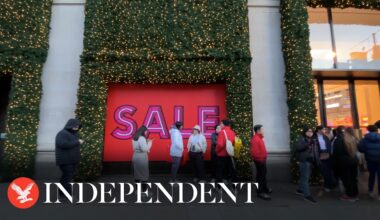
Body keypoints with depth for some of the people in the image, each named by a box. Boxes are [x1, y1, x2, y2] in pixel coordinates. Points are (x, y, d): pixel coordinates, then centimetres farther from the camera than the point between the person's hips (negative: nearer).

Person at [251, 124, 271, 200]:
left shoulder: (259, 138, 13)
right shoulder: (255, 139, -22)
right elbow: (254, 151, -29)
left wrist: (263, 157, 18)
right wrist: (260, 158, -22)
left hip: (262, 159, 11)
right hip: (259, 160, -11)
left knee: (263, 174, 21)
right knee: (261, 175, -5)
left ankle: (265, 188, 37)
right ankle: (260, 192, 4)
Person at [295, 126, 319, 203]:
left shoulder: (313, 140, 15)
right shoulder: (301, 139, -7)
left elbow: (315, 151, 21)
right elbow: (298, 148, -23)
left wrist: (316, 160, 12)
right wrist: (307, 144, -33)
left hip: (310, 161, 8)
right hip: (304, 161, -8)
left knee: (303, 176, 17)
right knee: (305, 177, -9)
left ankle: (300, 190, 31)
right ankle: (307, 195, -7)